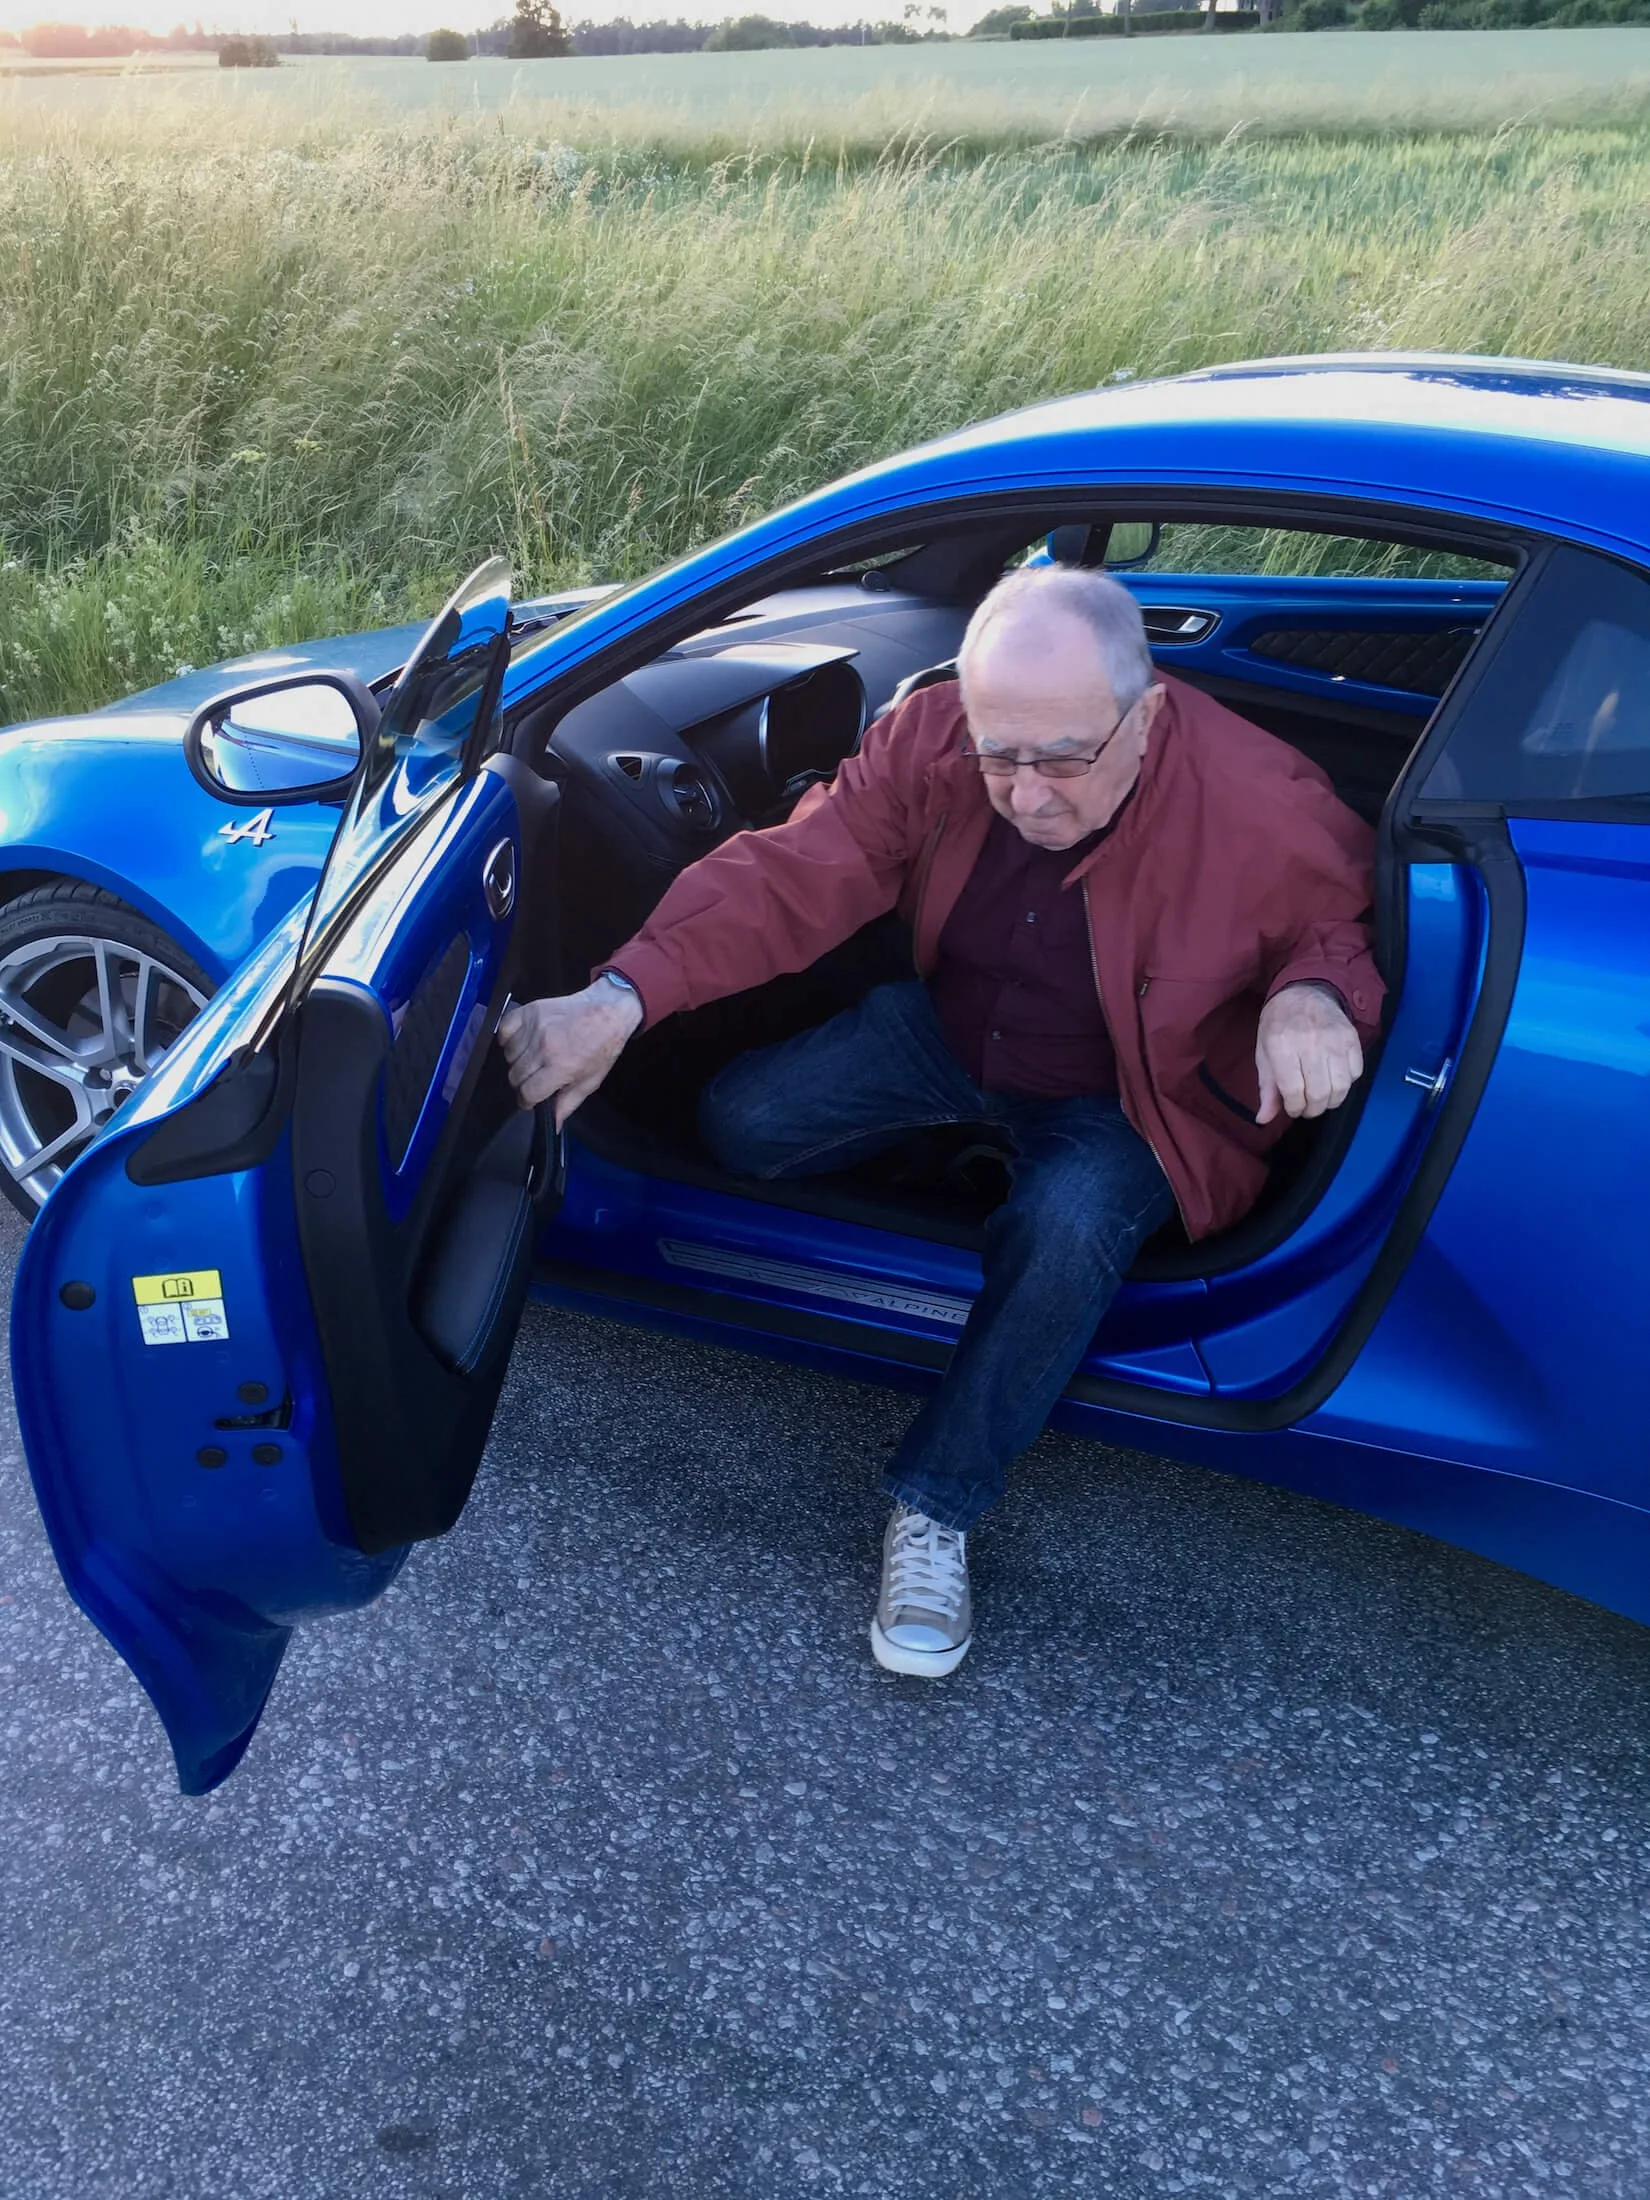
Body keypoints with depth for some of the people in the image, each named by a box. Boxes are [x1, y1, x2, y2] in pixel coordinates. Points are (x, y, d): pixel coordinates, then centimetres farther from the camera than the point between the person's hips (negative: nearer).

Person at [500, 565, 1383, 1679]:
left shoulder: (1264, 807, -30)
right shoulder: (932, 738, -23)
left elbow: (1354, 916, -12)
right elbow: (789, 874, -28)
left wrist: (1315, 993, -37)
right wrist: (623, 996, -42)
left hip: (1121, 1097, -3)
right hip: (948, 1033, 4)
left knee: (1072, 1221, -35)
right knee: (740, 1121, -10)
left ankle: (937, 1505, -17)